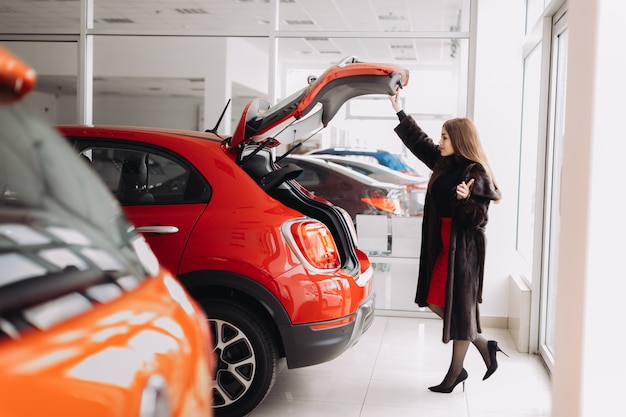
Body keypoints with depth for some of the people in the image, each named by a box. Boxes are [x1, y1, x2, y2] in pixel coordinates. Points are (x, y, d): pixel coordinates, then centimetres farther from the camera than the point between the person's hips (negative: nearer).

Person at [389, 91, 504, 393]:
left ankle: (455, 372, 13)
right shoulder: (444, 163, 8)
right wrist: (398, 111, 22)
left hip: (463, 249, -9)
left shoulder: (476, 174, -15)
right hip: (443, 246, 9)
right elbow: (417, 140, 21)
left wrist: (466, 199, -37)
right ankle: (483, 345, 24)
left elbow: (477, 219, -18)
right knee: (436, 302, 12)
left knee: (458, 306, 1)